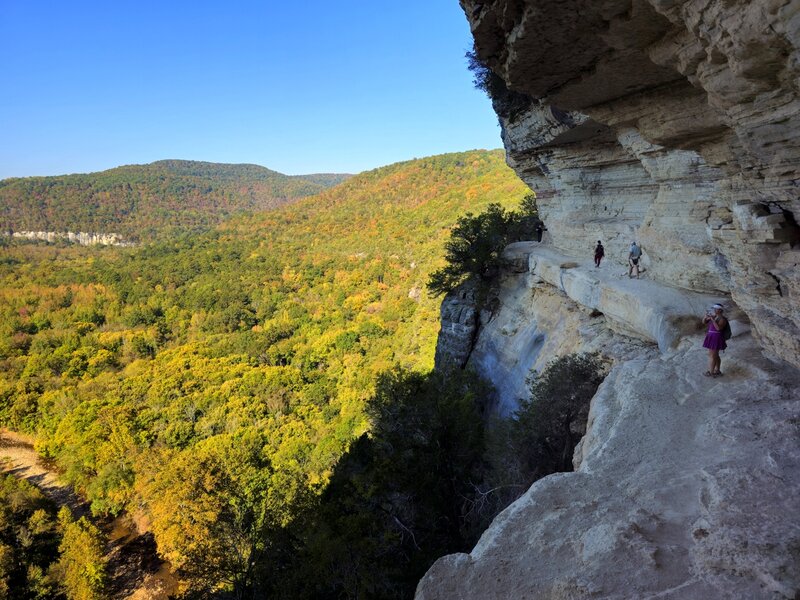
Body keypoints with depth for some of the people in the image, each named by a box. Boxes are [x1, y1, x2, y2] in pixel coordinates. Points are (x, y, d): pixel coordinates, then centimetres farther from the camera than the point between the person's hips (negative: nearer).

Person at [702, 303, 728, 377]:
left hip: (716, 338, -9)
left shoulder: (722, 319, -15)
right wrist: (706, 316, -8)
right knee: (715, 355, 16)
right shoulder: (713, 316, 9)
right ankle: (717, 371, 25)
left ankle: (710, 372, 7)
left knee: (712, 355, -2)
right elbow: (704, 322, 11)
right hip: (712, 337, 9)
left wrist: (712, 319, -27)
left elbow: (718, 328, -27)